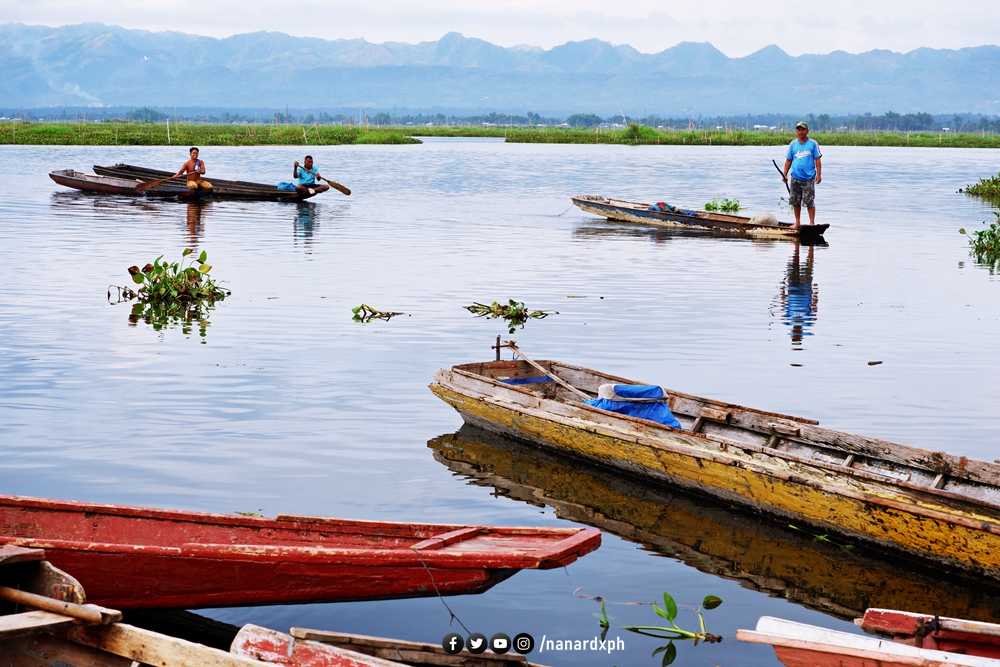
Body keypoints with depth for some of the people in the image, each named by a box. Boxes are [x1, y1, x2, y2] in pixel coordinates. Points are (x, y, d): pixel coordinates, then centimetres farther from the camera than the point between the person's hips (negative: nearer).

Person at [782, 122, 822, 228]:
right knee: (795, 201, 8)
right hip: (795, 178, 4)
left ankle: (812, 222, 1)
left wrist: (819, 174, -7)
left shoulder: (813, 144, 0)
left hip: (809, 178, -4)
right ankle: (797, 222, 19)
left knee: (809, 202, -5)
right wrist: (784, 174, 4)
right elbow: (788, 160, 11)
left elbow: (817, 160, -1)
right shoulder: (793, 144, 8)